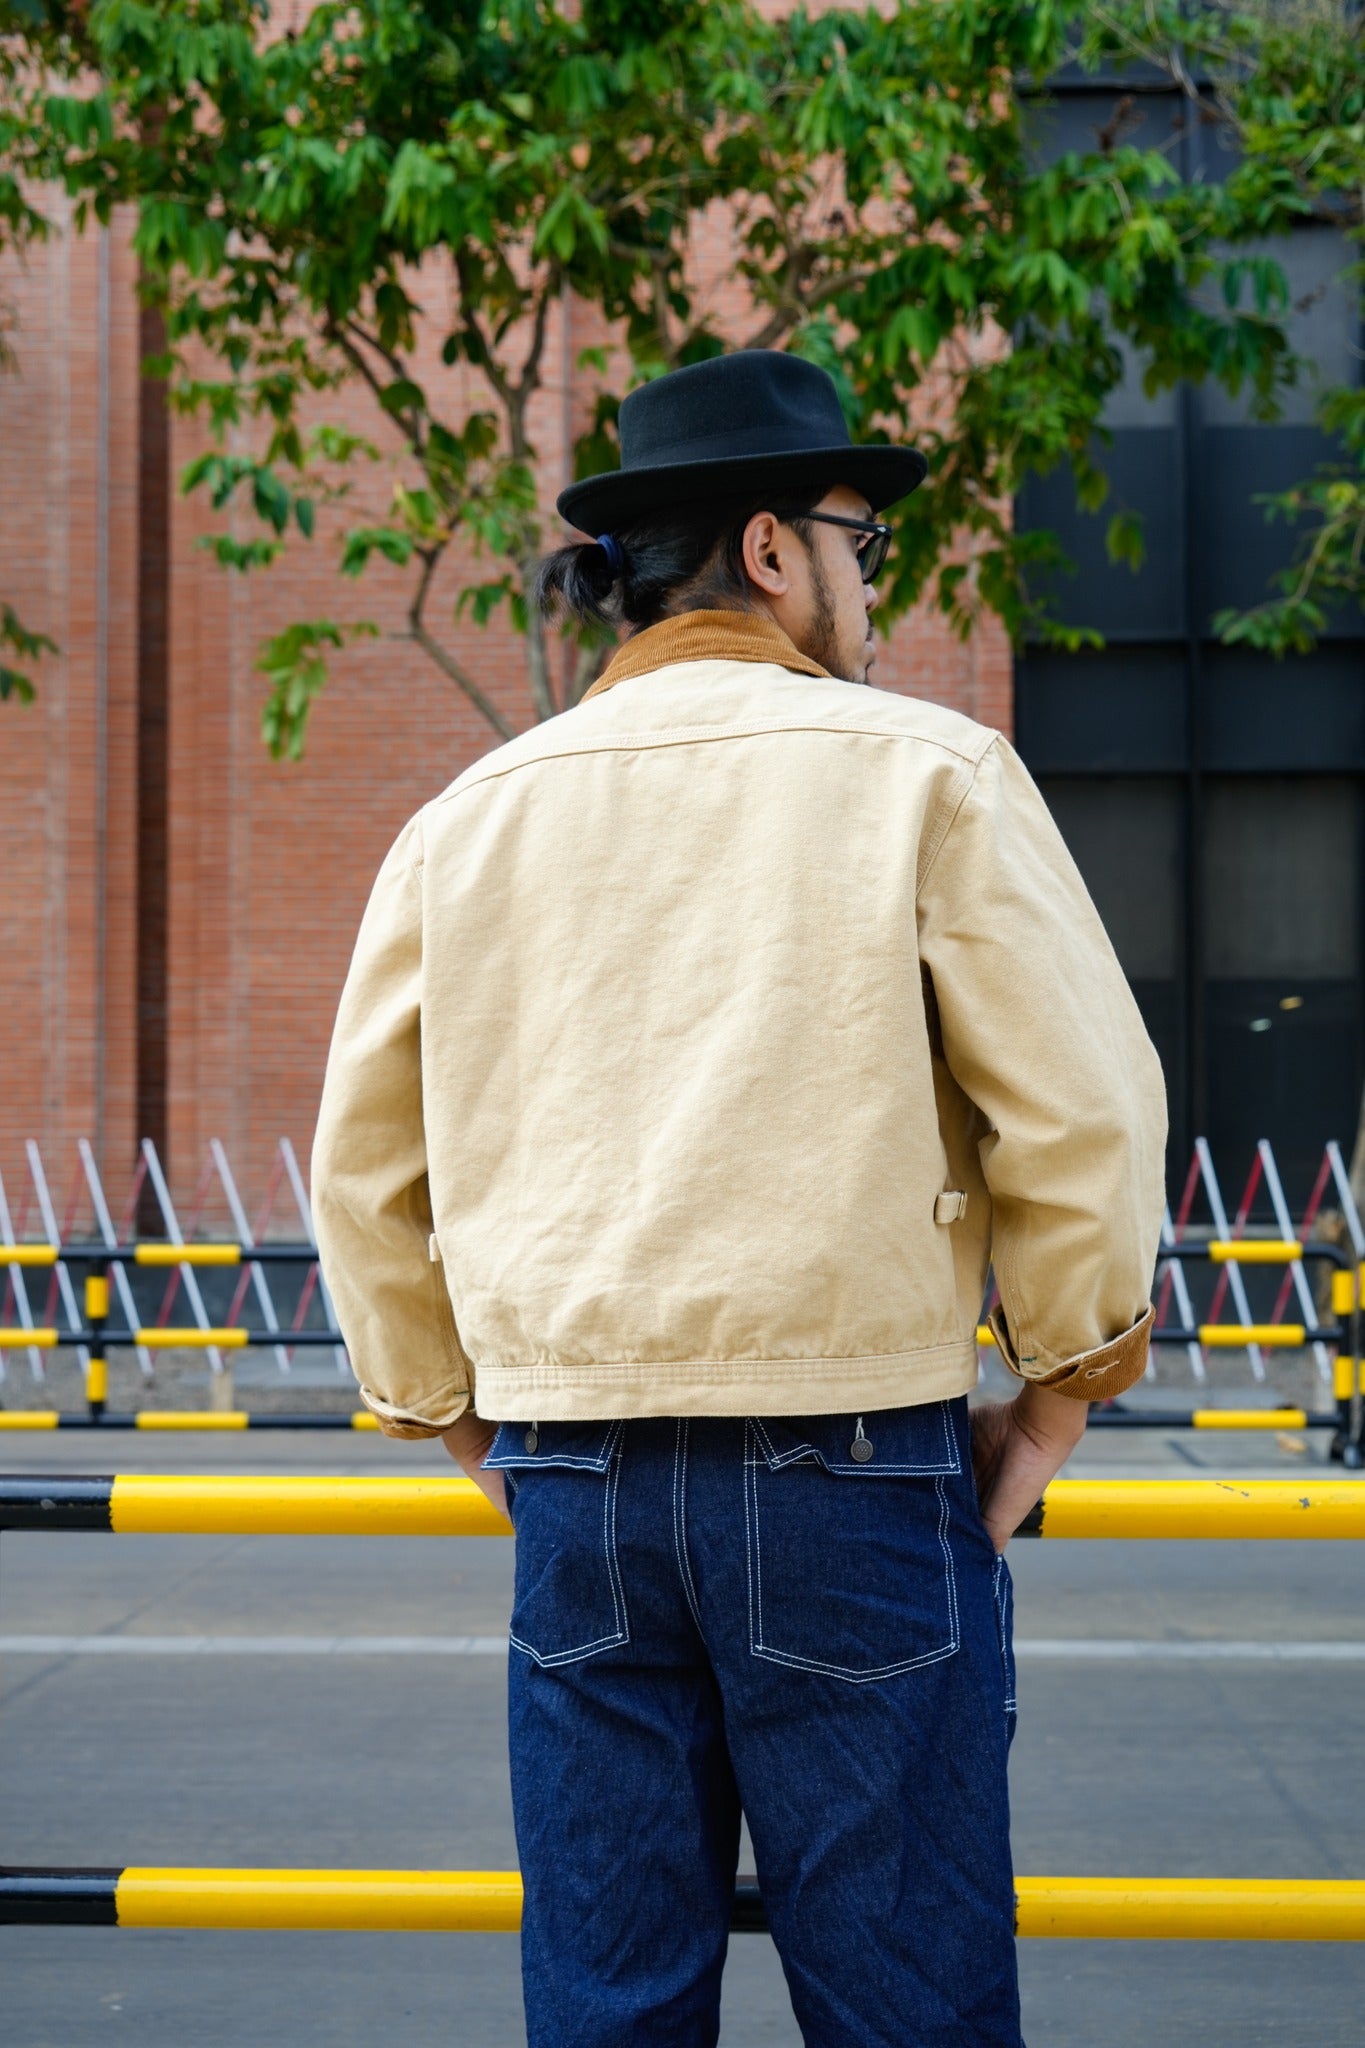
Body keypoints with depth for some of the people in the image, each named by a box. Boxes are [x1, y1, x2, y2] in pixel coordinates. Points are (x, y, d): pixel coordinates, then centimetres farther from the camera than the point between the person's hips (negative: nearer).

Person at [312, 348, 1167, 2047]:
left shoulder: (469, 818, 9)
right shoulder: (924, 773, -3)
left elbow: (362, 1165, 13)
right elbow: (1083, 1114, -6)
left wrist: (458, 1422, 21)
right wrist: (1059, 1394, 6)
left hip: (572, 1479, 4)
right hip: (851, 1464, -4)